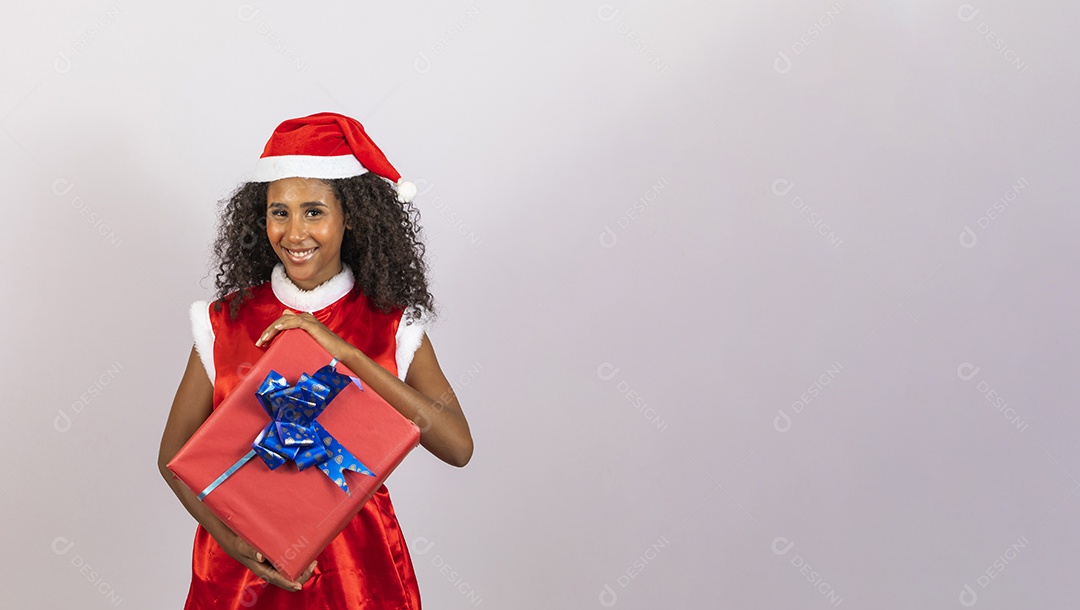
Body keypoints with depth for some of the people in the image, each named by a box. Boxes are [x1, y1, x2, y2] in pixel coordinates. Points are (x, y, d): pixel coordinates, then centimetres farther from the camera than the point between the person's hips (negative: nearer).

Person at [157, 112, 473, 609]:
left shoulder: (395, 325, -6)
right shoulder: (225, 322, -5)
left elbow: (458, 446, -18)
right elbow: (174, 454, -2)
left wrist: (346, 353, -23)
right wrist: (232, 538, -18)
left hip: (359, 564, 0)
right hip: (244, 565, 0)